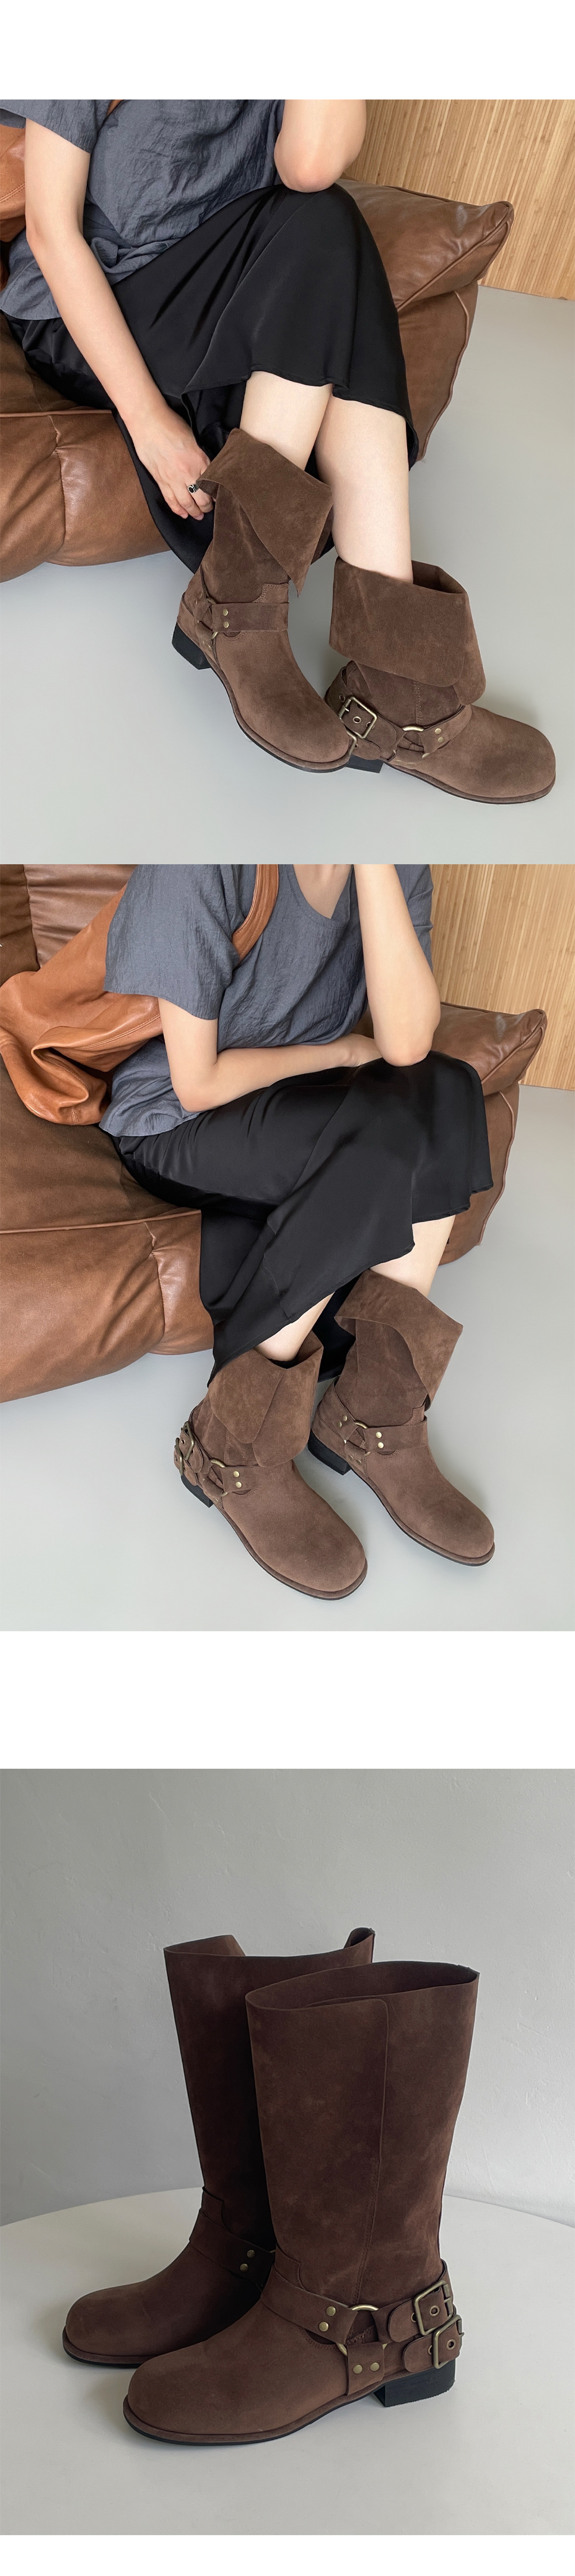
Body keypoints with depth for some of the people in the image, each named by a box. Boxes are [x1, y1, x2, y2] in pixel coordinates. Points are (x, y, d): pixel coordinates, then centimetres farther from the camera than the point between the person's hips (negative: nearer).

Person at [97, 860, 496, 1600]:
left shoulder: (400, 869, -8)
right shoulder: (200, 871, -24)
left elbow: (407, 1041, -22)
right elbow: (197, 1085, -21)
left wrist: (375, 863, -28)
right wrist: (346, 1051, -10)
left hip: (305, 1134, 6)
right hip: (169, 1131, -5)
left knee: (445, 1092, -23)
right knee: (384, 1128, -30)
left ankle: (371, 1411, -16)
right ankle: (234, 1451, -20)